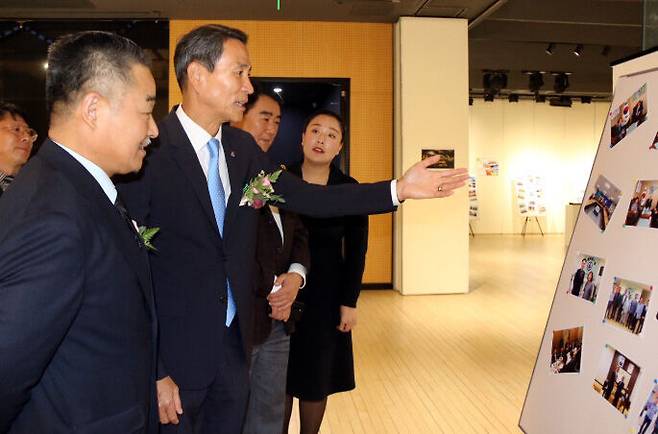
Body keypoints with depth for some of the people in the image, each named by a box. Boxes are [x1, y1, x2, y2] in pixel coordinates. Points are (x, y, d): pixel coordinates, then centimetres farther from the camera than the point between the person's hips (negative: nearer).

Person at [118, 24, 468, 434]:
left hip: (234, 341, 6)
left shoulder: (242, 147, 4)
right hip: (172, 352, -6)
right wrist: (152, 372, -16)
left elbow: (304, 197, 5)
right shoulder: (150, 152, -17)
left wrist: (398, 189, 0)